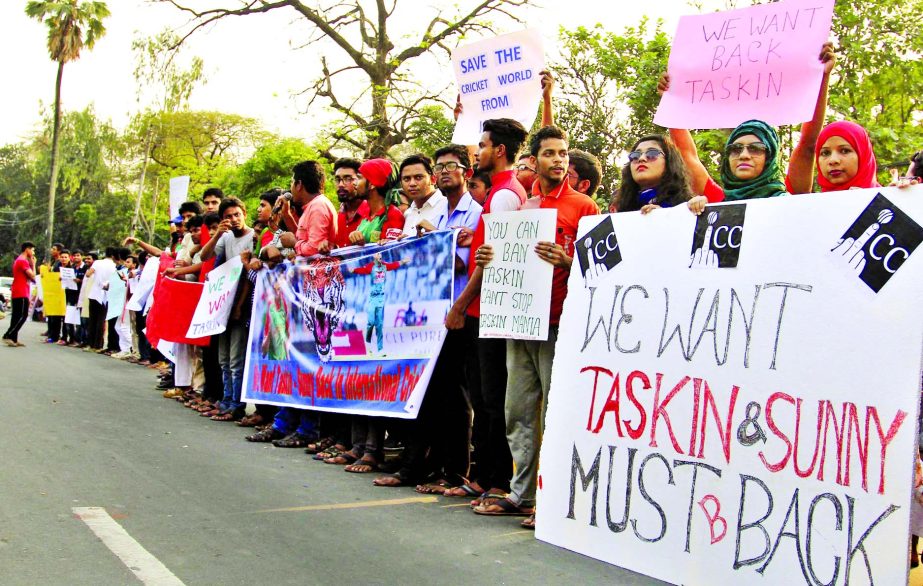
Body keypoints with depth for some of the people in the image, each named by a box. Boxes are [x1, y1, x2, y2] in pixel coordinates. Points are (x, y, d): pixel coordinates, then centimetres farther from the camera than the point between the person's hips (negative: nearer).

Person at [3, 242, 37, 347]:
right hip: (21, 293, -10)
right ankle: (8, 336, -12)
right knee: (22, 316, -10)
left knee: (17, 316, 8)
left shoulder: (18, 260, 20)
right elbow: (32, 275, -16)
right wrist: (33, 264, -4)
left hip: (16, 293, 10)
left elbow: (27, 276, 22)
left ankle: (13, 339, 7)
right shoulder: (23, 261, -12)